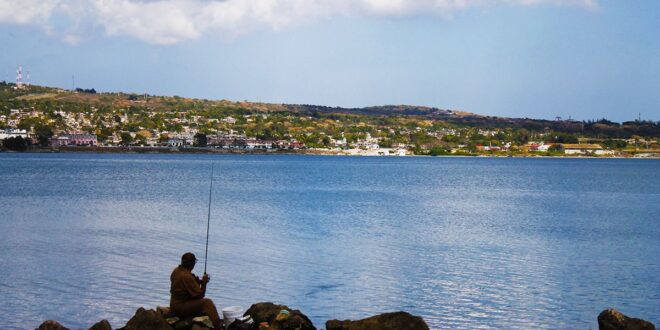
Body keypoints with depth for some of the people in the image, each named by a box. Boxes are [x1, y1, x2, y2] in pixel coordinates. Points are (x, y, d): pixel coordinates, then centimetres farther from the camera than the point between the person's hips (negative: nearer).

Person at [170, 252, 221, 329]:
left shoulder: (176, 271, 4)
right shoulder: (187, 277, -25)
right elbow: (199, 295, -20)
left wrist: (197, 282, 2)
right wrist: (204, 283, -8)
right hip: (181, 307, -10)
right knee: (207, 302, -16)